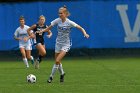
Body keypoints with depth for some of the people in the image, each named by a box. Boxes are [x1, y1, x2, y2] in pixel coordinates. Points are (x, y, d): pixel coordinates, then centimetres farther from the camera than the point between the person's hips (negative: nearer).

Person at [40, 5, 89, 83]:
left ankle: (51, 76, -3)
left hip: (66, 44, -4)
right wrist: (41, 31, -11)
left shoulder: (69, 23, -16)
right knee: (57, 61, 12)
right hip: (58, 43, 4)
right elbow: (49, 28, 3)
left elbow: (80, 28, -11)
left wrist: (85, 34, -29)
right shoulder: (57, 21, -6)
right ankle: (62, 74, 39)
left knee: (57, 61, -16)